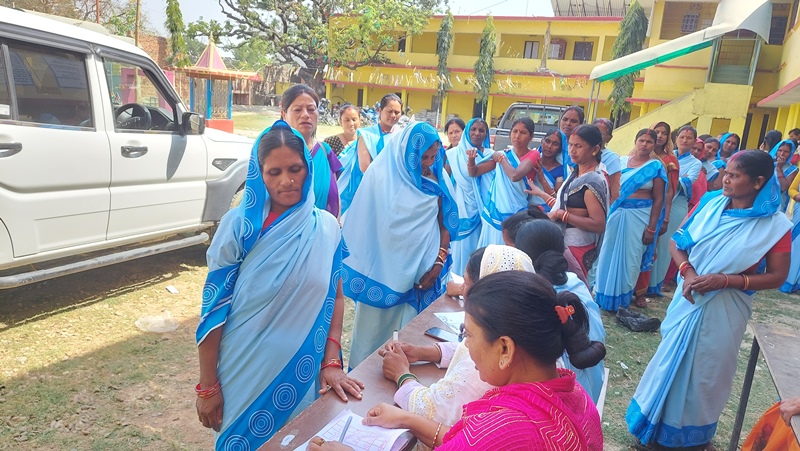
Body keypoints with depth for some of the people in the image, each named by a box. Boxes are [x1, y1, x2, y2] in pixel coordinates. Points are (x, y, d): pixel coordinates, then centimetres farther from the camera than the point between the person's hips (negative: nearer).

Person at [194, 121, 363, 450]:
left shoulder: (326, 227, -5)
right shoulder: (238, 225, -12)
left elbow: (334, 298, 1)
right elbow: (214, 306, -10)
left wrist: (331, 362, -8)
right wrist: (208, 386, -7)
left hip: (303, 373, 2)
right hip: (246, 371, -2)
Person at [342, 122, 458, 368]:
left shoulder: (435, 182, 2)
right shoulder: (382, 177, -8)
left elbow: (444, 224, 4)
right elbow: (365, 223, -2)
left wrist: (439, 264, -4)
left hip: (418, 273, 2)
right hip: (382, 270, -2)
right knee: (373, 328, 11)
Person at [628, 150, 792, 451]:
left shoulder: (775, 225, -13)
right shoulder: (709, 203, -6)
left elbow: (777, 277, -9)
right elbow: (677, 240, 0)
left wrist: (725, 280, -21)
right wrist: (688, 272, -17)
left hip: (724, 308, -2)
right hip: (689, 296, 3)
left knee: (706, 369, 12)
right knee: (673, 360, 14)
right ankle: (656, 424, 35)